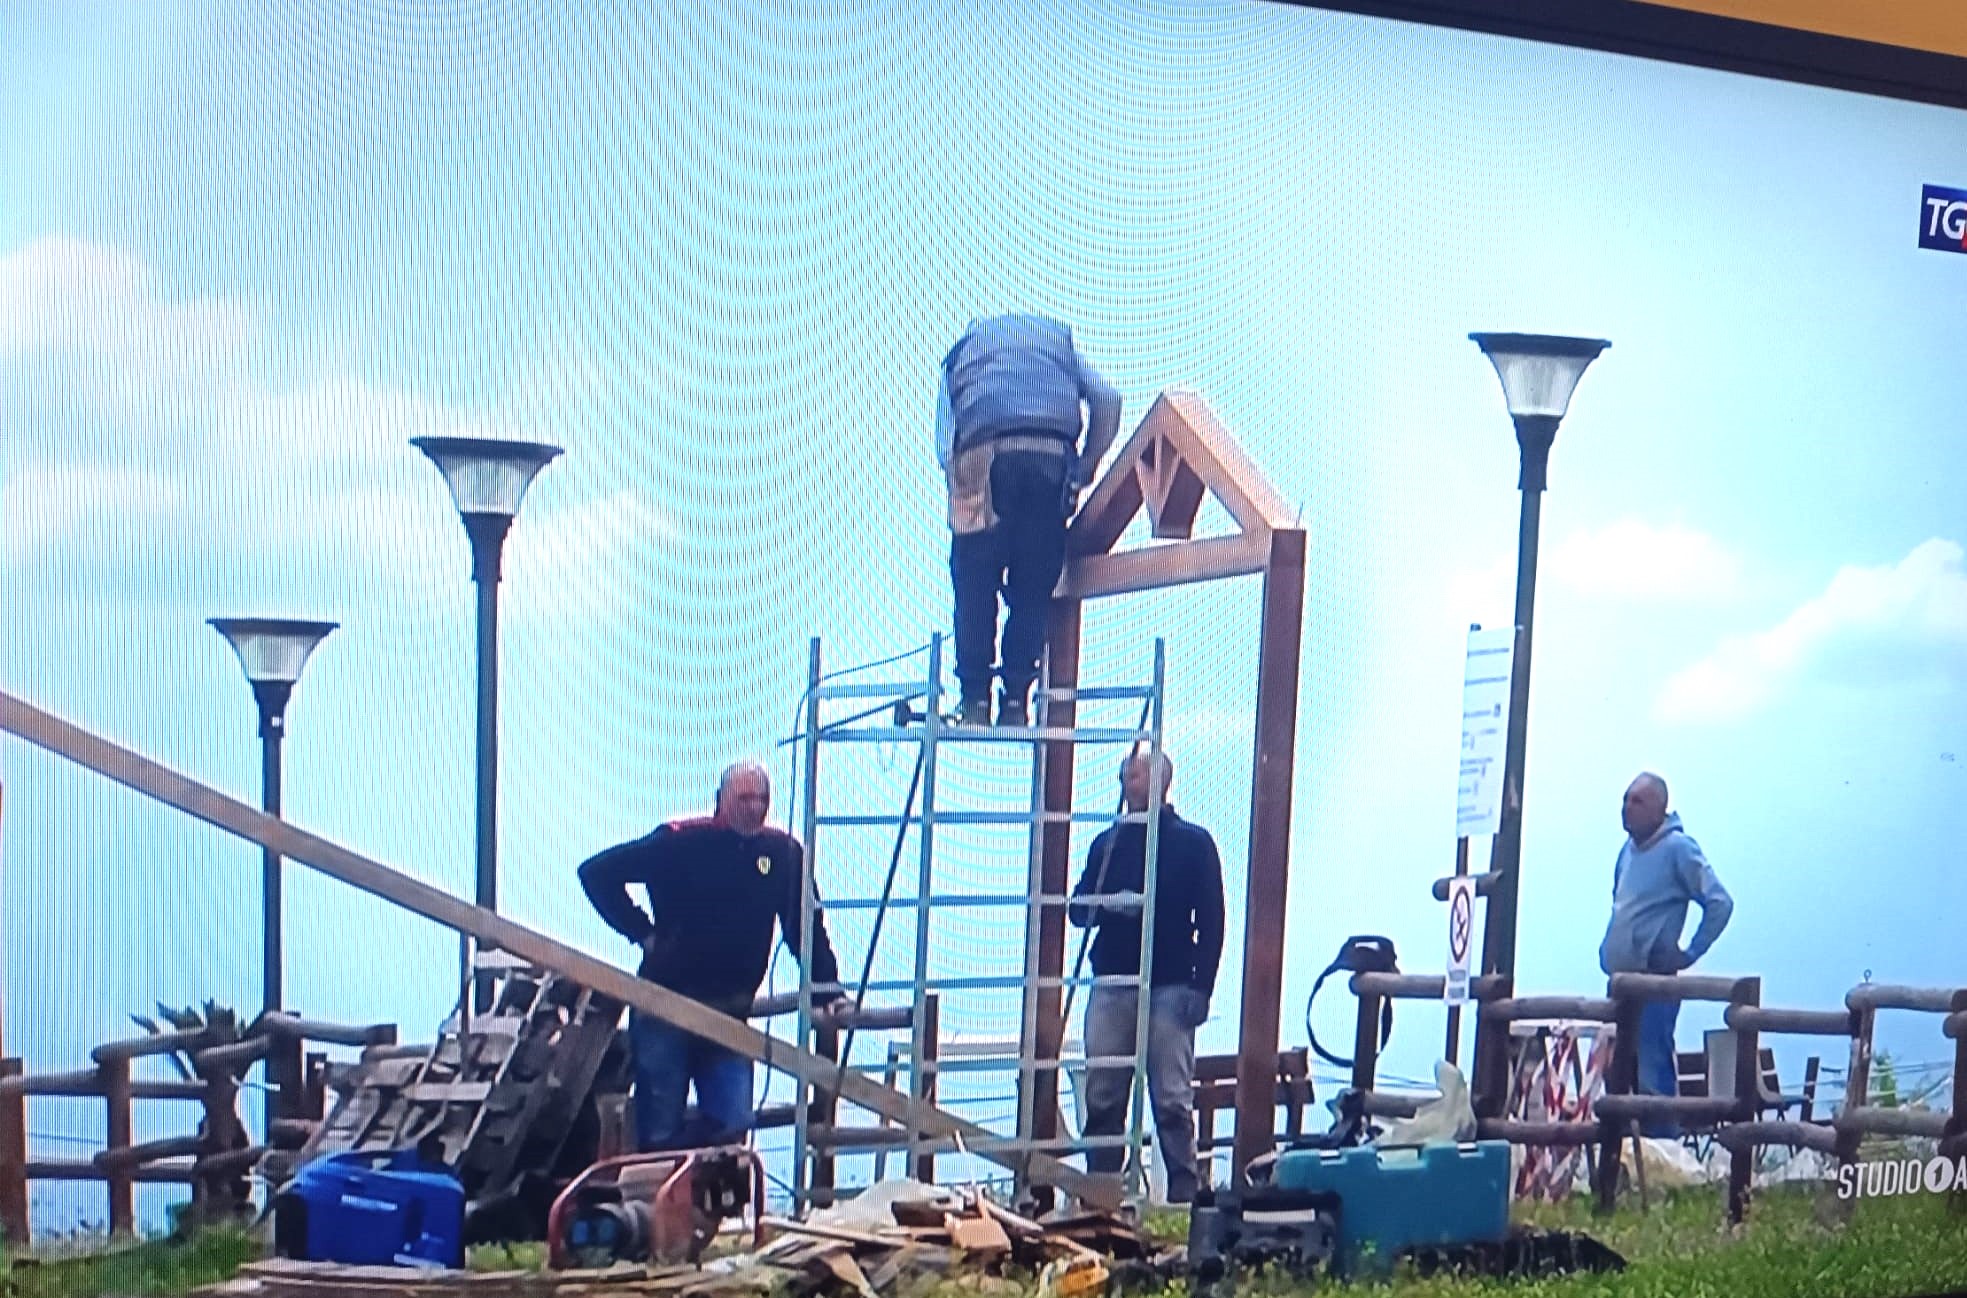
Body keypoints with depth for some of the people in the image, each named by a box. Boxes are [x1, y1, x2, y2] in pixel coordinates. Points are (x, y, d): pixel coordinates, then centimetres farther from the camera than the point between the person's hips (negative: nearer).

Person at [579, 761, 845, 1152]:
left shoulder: (784, 853, 3)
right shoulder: (681, 841, -6)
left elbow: (808, 928, 8)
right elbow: (597, 873, -2)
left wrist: (828, 991, -2)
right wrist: (641, 932, -6)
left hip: (728, 1016, 3)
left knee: (732, 1124, -6)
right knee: (660, 1133, -1)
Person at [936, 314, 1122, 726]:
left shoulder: (961, 351, 29)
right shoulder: (1061, 339, 31)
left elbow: (945, 447, 13)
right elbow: (1107, 400, 12)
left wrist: (961, 493, 17)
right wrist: (1085, 468, 19)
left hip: (984, 457, -1)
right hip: (1051, 457, 1)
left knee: (974, 588, 8)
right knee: (1034, 591, 7)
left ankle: (975, 700, 3)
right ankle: (1016, 701, 2)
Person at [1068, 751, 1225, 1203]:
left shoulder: (1193, 842, 5)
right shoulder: (1108, 843, 17)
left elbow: (1211, 921, 1)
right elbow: (1077, 908, 15)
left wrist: (1200, 987, -8)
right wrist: (1109, 904, -8)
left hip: (1170, 989, -4)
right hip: (1111, 986, 4)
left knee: (1173, 1102, -6)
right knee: (1102, 1099, 2)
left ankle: (1183, 1197, -4)